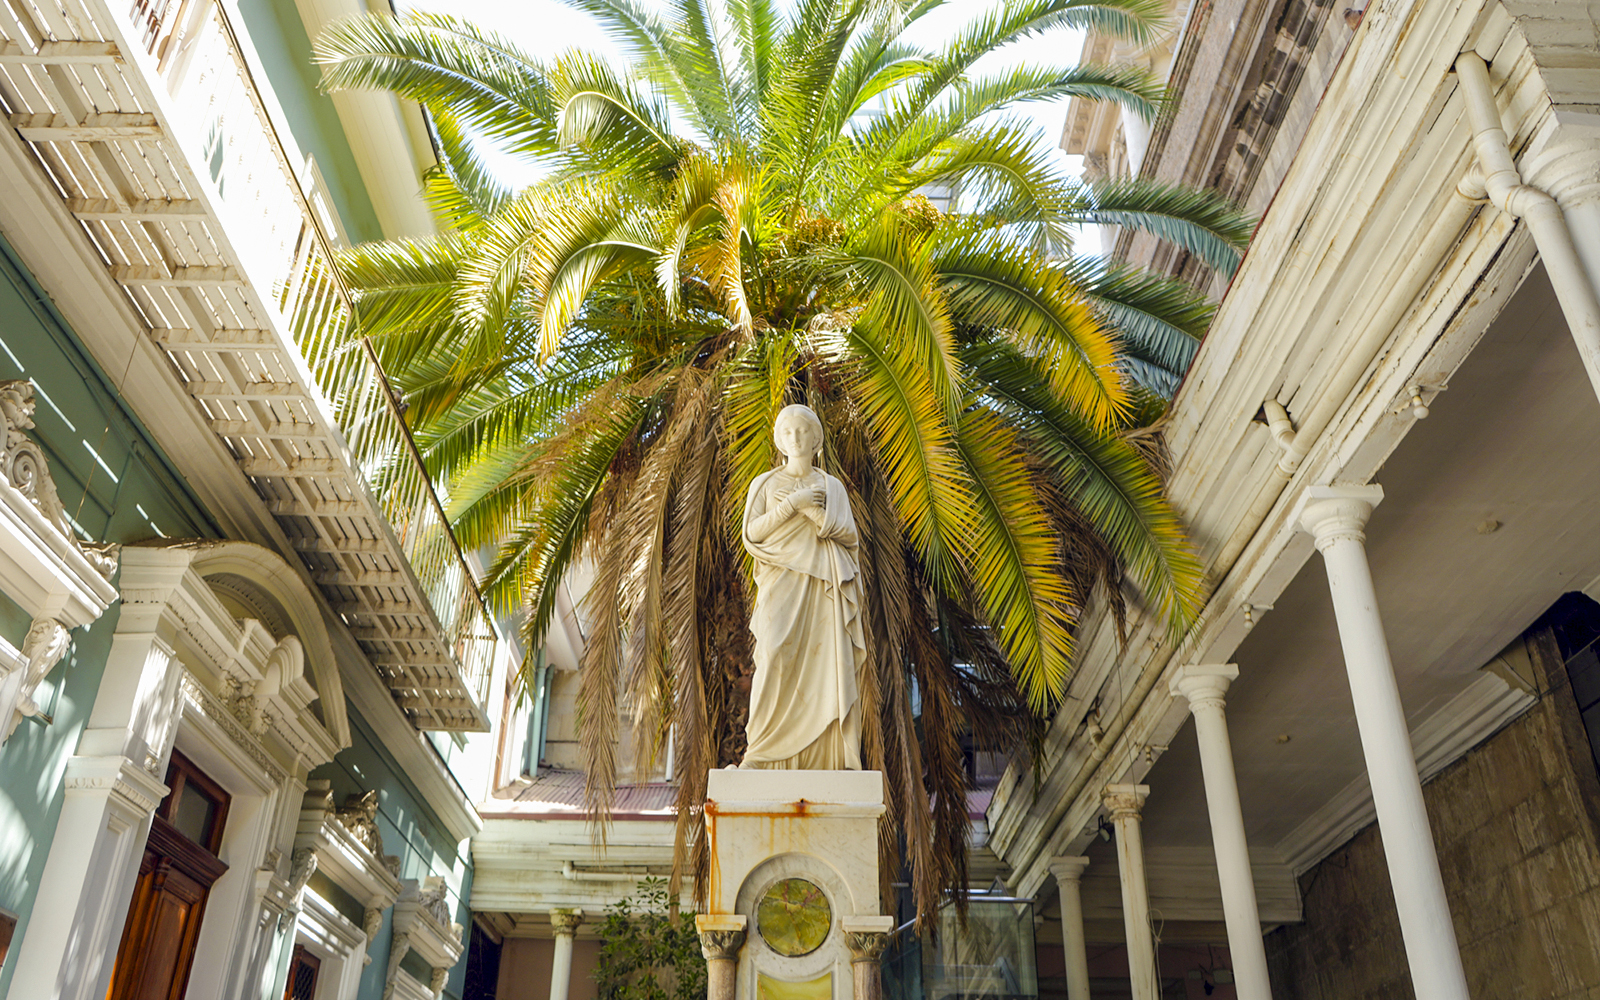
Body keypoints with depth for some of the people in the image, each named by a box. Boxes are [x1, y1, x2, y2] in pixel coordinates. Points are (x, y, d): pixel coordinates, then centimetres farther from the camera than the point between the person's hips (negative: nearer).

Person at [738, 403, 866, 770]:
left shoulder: (832, 487, 17)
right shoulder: (764, 484, 15)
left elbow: (850, 535, 5)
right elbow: (752, 533, 3)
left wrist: (815, 512, -6)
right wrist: (790, 505, -6)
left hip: (824, 588, 1)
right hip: (782, 584, -1)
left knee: (831, 664, -10)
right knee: (776, 658, -19)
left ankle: (840, 758, -10)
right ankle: (758, 751, -14)